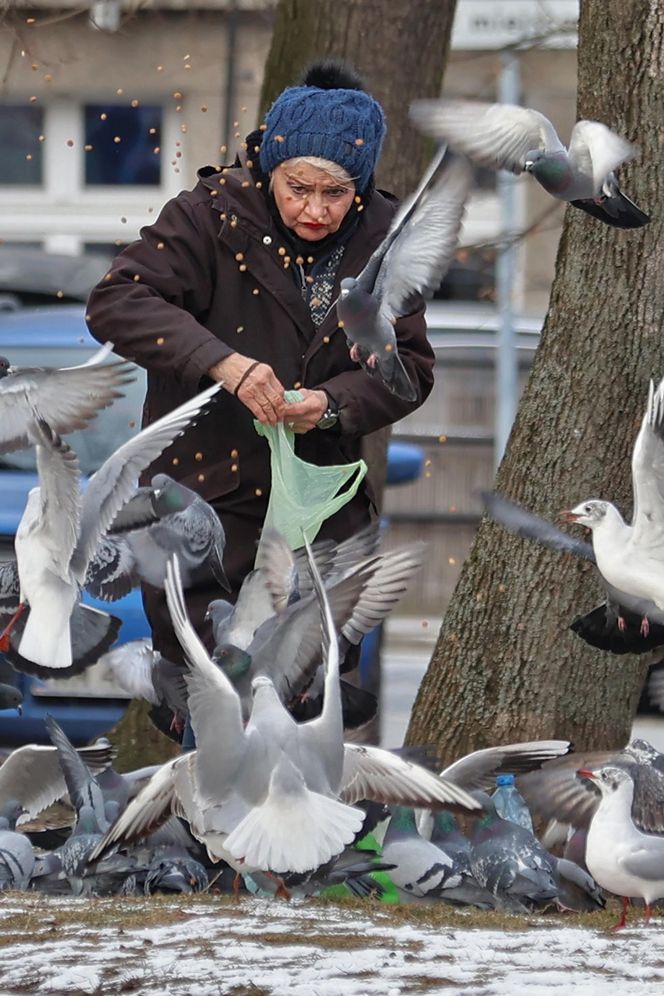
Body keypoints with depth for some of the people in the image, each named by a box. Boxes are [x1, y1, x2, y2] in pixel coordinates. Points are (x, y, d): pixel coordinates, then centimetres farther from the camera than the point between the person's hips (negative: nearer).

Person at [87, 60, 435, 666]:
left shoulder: (385, 240, -3)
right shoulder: (213, 214, -13)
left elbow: (411, 366, 1)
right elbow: (118, 302, -21)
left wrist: (332, 404, -19)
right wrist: (222, 362, -34)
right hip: (207, 495, -3)